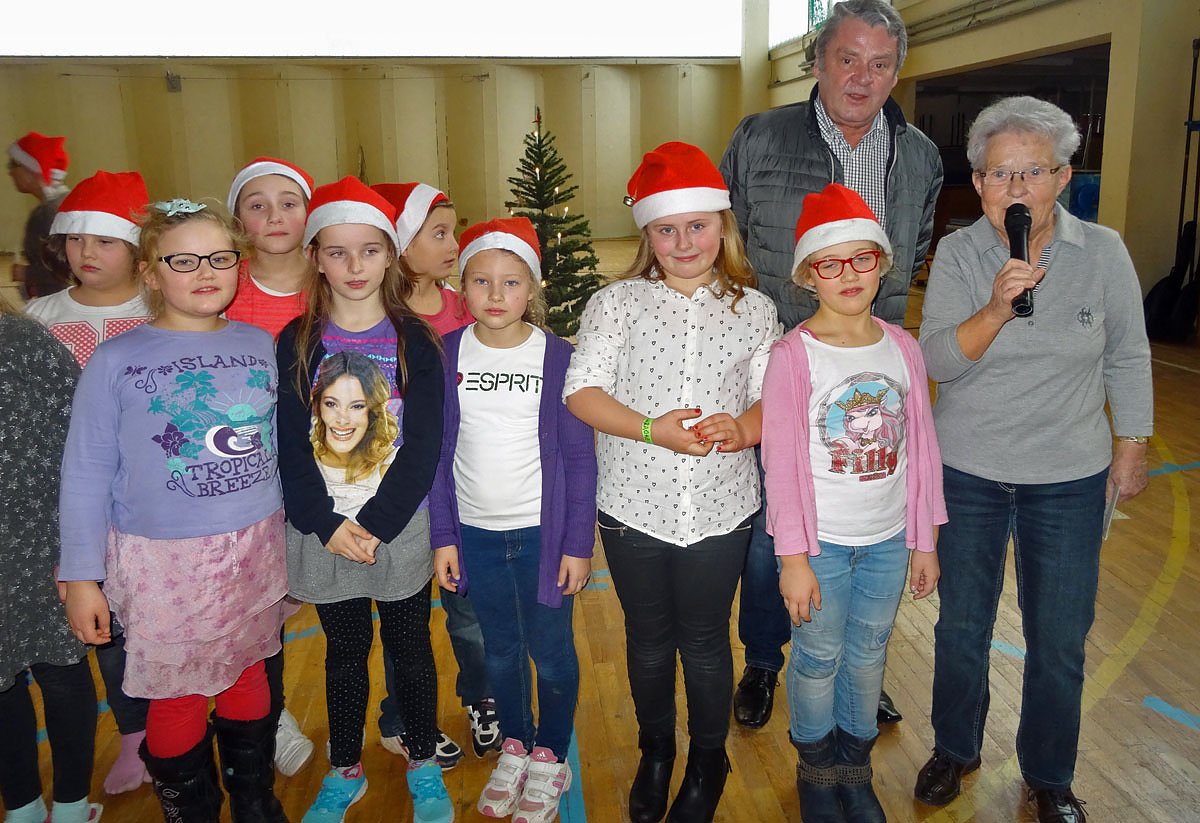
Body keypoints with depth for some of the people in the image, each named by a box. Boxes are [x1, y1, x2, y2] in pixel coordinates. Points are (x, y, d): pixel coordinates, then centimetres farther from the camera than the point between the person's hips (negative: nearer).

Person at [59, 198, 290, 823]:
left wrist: (293, 542, 9)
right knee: (176, 695, 7)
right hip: (161, 563, -2)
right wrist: (81, 577, -3)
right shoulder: (115, 360, -6)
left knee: (248, 676, 16)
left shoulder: (261, 346, 2)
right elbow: (85, 477, -3)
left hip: (256, 553, 3)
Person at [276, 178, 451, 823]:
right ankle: (344, 771, 33)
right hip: (323, 530, 1)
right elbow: (292, 443, -2)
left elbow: (424, 444, -8)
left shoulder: (414, 339, -3)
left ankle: (424, 766, 31)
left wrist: (376, 523, -15)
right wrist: (327, 525, -12)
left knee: (411, 647, 12)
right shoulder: (297, 342, 0)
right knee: (344, 651, 14)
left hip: (400, 527, -1)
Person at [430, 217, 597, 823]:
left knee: (551, 653, 10)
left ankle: (550, 759, 32)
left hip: (543, 531, -2)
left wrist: (579, 543, -6)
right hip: (475, 532, 2)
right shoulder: (448, 354, -2)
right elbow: (439, 451, 2)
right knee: (500, 651, 18)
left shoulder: (556, 355, -8)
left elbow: (579, 458, -5)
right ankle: (513, 747, 39)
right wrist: (443, 536, 0)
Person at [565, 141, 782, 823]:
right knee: (649, 641, 17)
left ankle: (708, 761, 40)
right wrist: (651, 429, -22)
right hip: (635, 506, 0)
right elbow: (581, 391, -9)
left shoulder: (754, 310, 1)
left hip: (721, 509, 0)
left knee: (705, 641, 14)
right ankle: (655, 753, 43)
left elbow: (773, 399, 2)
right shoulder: (617, 303, -3)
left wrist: (742, 429, -20)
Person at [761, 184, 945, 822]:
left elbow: (921, 449, 4)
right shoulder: (793, 356, -13)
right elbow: (781, 462, -12)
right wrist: (793, 557, -12)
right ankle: (815, 768, 36)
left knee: (868, 656, 17)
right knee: (819, 659, 11)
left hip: (887, 541, 4)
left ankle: (855, 767, 40)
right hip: (820, 541, -3)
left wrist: (924, 541, 7)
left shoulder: (902, 348, -1)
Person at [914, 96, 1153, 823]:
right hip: (966, 471, 0)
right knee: (962, 626, 14)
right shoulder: (958, 254, -9)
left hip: (1070, 479, 0)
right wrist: (996, 308, -32)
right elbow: (937, 361, -17)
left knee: (1060, 643, 10)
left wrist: (1132, 449, 6)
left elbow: (1128, 359, 4)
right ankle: (955, 749, 39)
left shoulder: (1103, 252, -7)